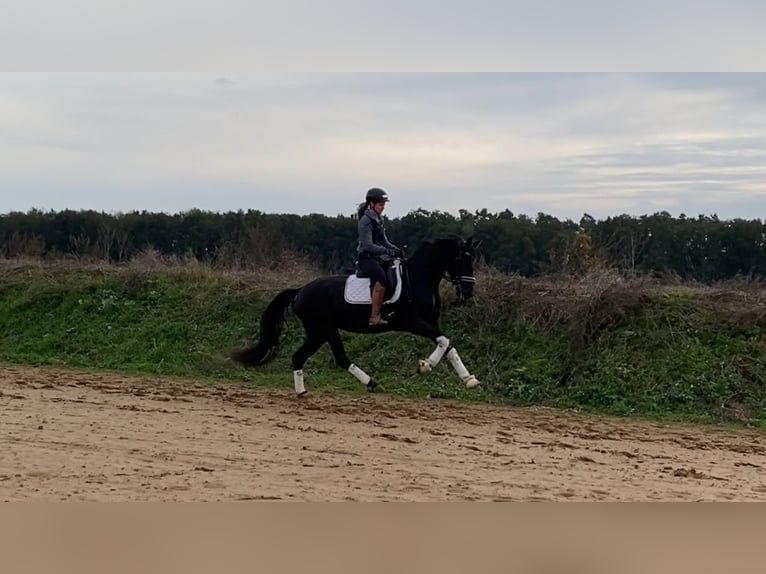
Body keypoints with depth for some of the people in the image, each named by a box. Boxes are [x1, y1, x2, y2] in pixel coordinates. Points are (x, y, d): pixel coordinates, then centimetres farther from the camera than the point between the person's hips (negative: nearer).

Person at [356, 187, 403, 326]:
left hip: (376, 258, 10)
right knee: (382, 278, -31)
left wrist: (394, 248, 2)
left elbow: (383, 240, 20)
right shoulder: (366, 221, -13)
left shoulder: (378, 219, 13)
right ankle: (374, 317, -30)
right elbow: (367, 245, -21)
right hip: (365, 258, -10)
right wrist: (387, 251, -26)